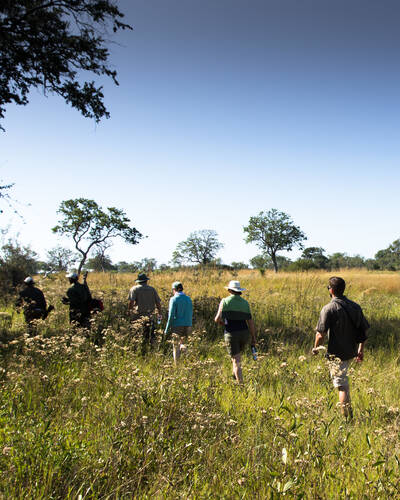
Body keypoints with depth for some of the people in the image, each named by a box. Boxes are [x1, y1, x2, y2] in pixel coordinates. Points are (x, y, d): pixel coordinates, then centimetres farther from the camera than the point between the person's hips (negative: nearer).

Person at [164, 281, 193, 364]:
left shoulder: (174, 299, -8)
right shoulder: (188, 299, 8)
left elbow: (171, 315, -13)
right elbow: (191, 313, 11)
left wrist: (167, 329, -7)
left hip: (177, 326, -4)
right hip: (188, 326, 5)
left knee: (176, 347, 5)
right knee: (181, 341, 27)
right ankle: (182, 346, -2)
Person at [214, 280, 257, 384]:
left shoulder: (225, 301, -3)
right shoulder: (245, 303, 5)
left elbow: (217, 319, -9)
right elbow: (250, 321, 3)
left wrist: (223, 323, 13)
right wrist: (253, 337, 9)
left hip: (231, 334, -4)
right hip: (245, 333, 4)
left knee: (236, 360, 1)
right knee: (237, 353, 30)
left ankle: (240, 383, -6)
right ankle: (235, 375, 32)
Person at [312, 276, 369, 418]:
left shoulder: (329, 309, -17)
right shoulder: (355, 307, 3)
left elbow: (321, 334, -19)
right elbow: (364, 330, 7)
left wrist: (315, 348, -1)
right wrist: (361, 349, 17)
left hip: (337, 353, -7)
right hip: (352, 352, 7)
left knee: (342, 386, -1)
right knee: (344, 381, 30)